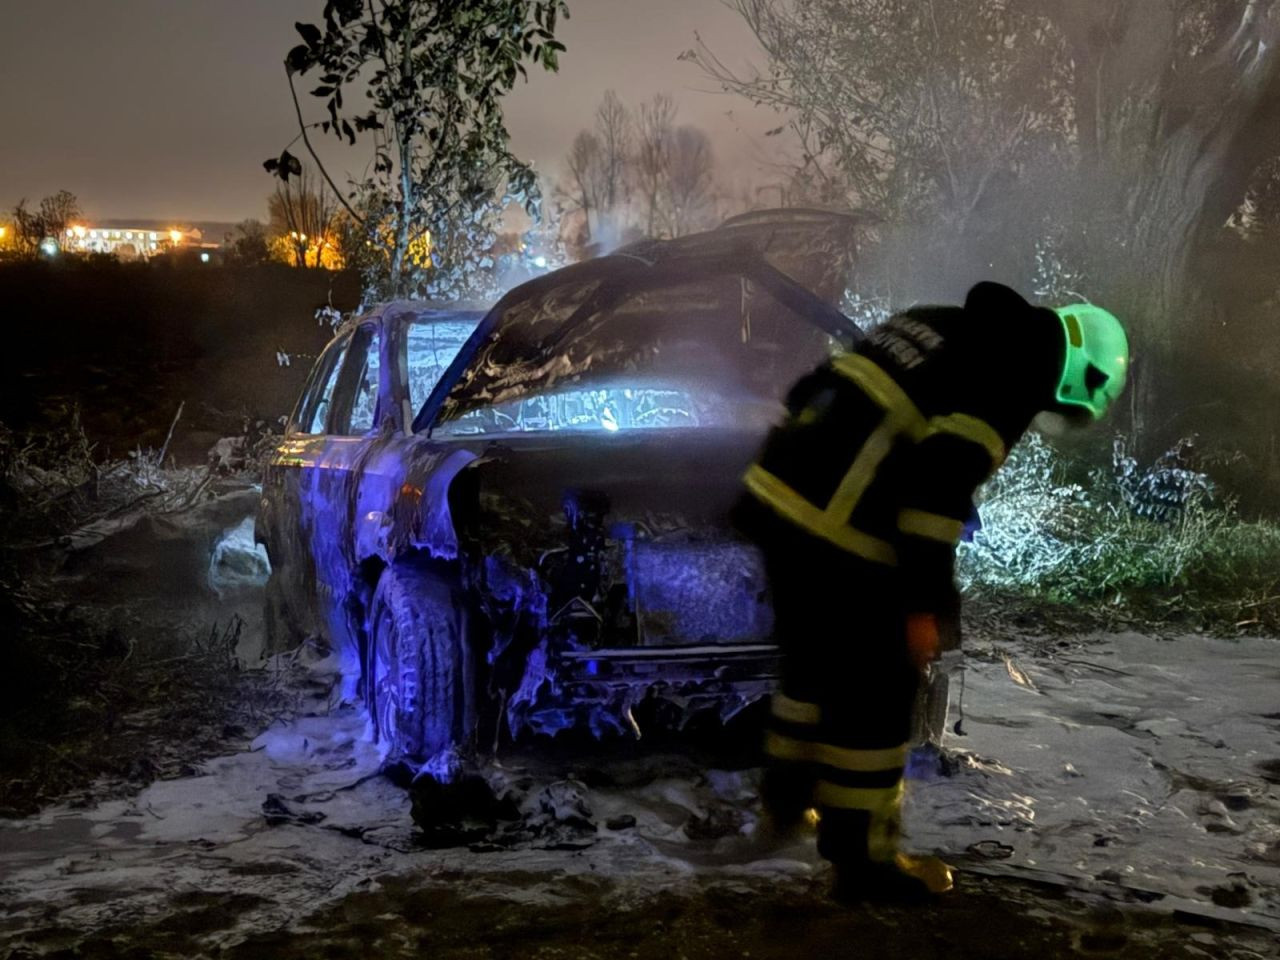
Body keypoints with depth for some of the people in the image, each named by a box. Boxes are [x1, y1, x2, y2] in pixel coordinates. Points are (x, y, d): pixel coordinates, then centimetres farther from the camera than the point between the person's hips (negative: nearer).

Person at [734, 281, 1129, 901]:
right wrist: (923, 602, -14)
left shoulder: (937, 325, 20)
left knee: (813, 663, 27)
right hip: (837, 536, -9)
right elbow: (940, 482, -17)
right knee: (875, 694, 6)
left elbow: (814, 393, 22)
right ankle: (863, 860, 17)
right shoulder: (1016, 373, -6)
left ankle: (787, 796, 44)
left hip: (777, 496, 9)